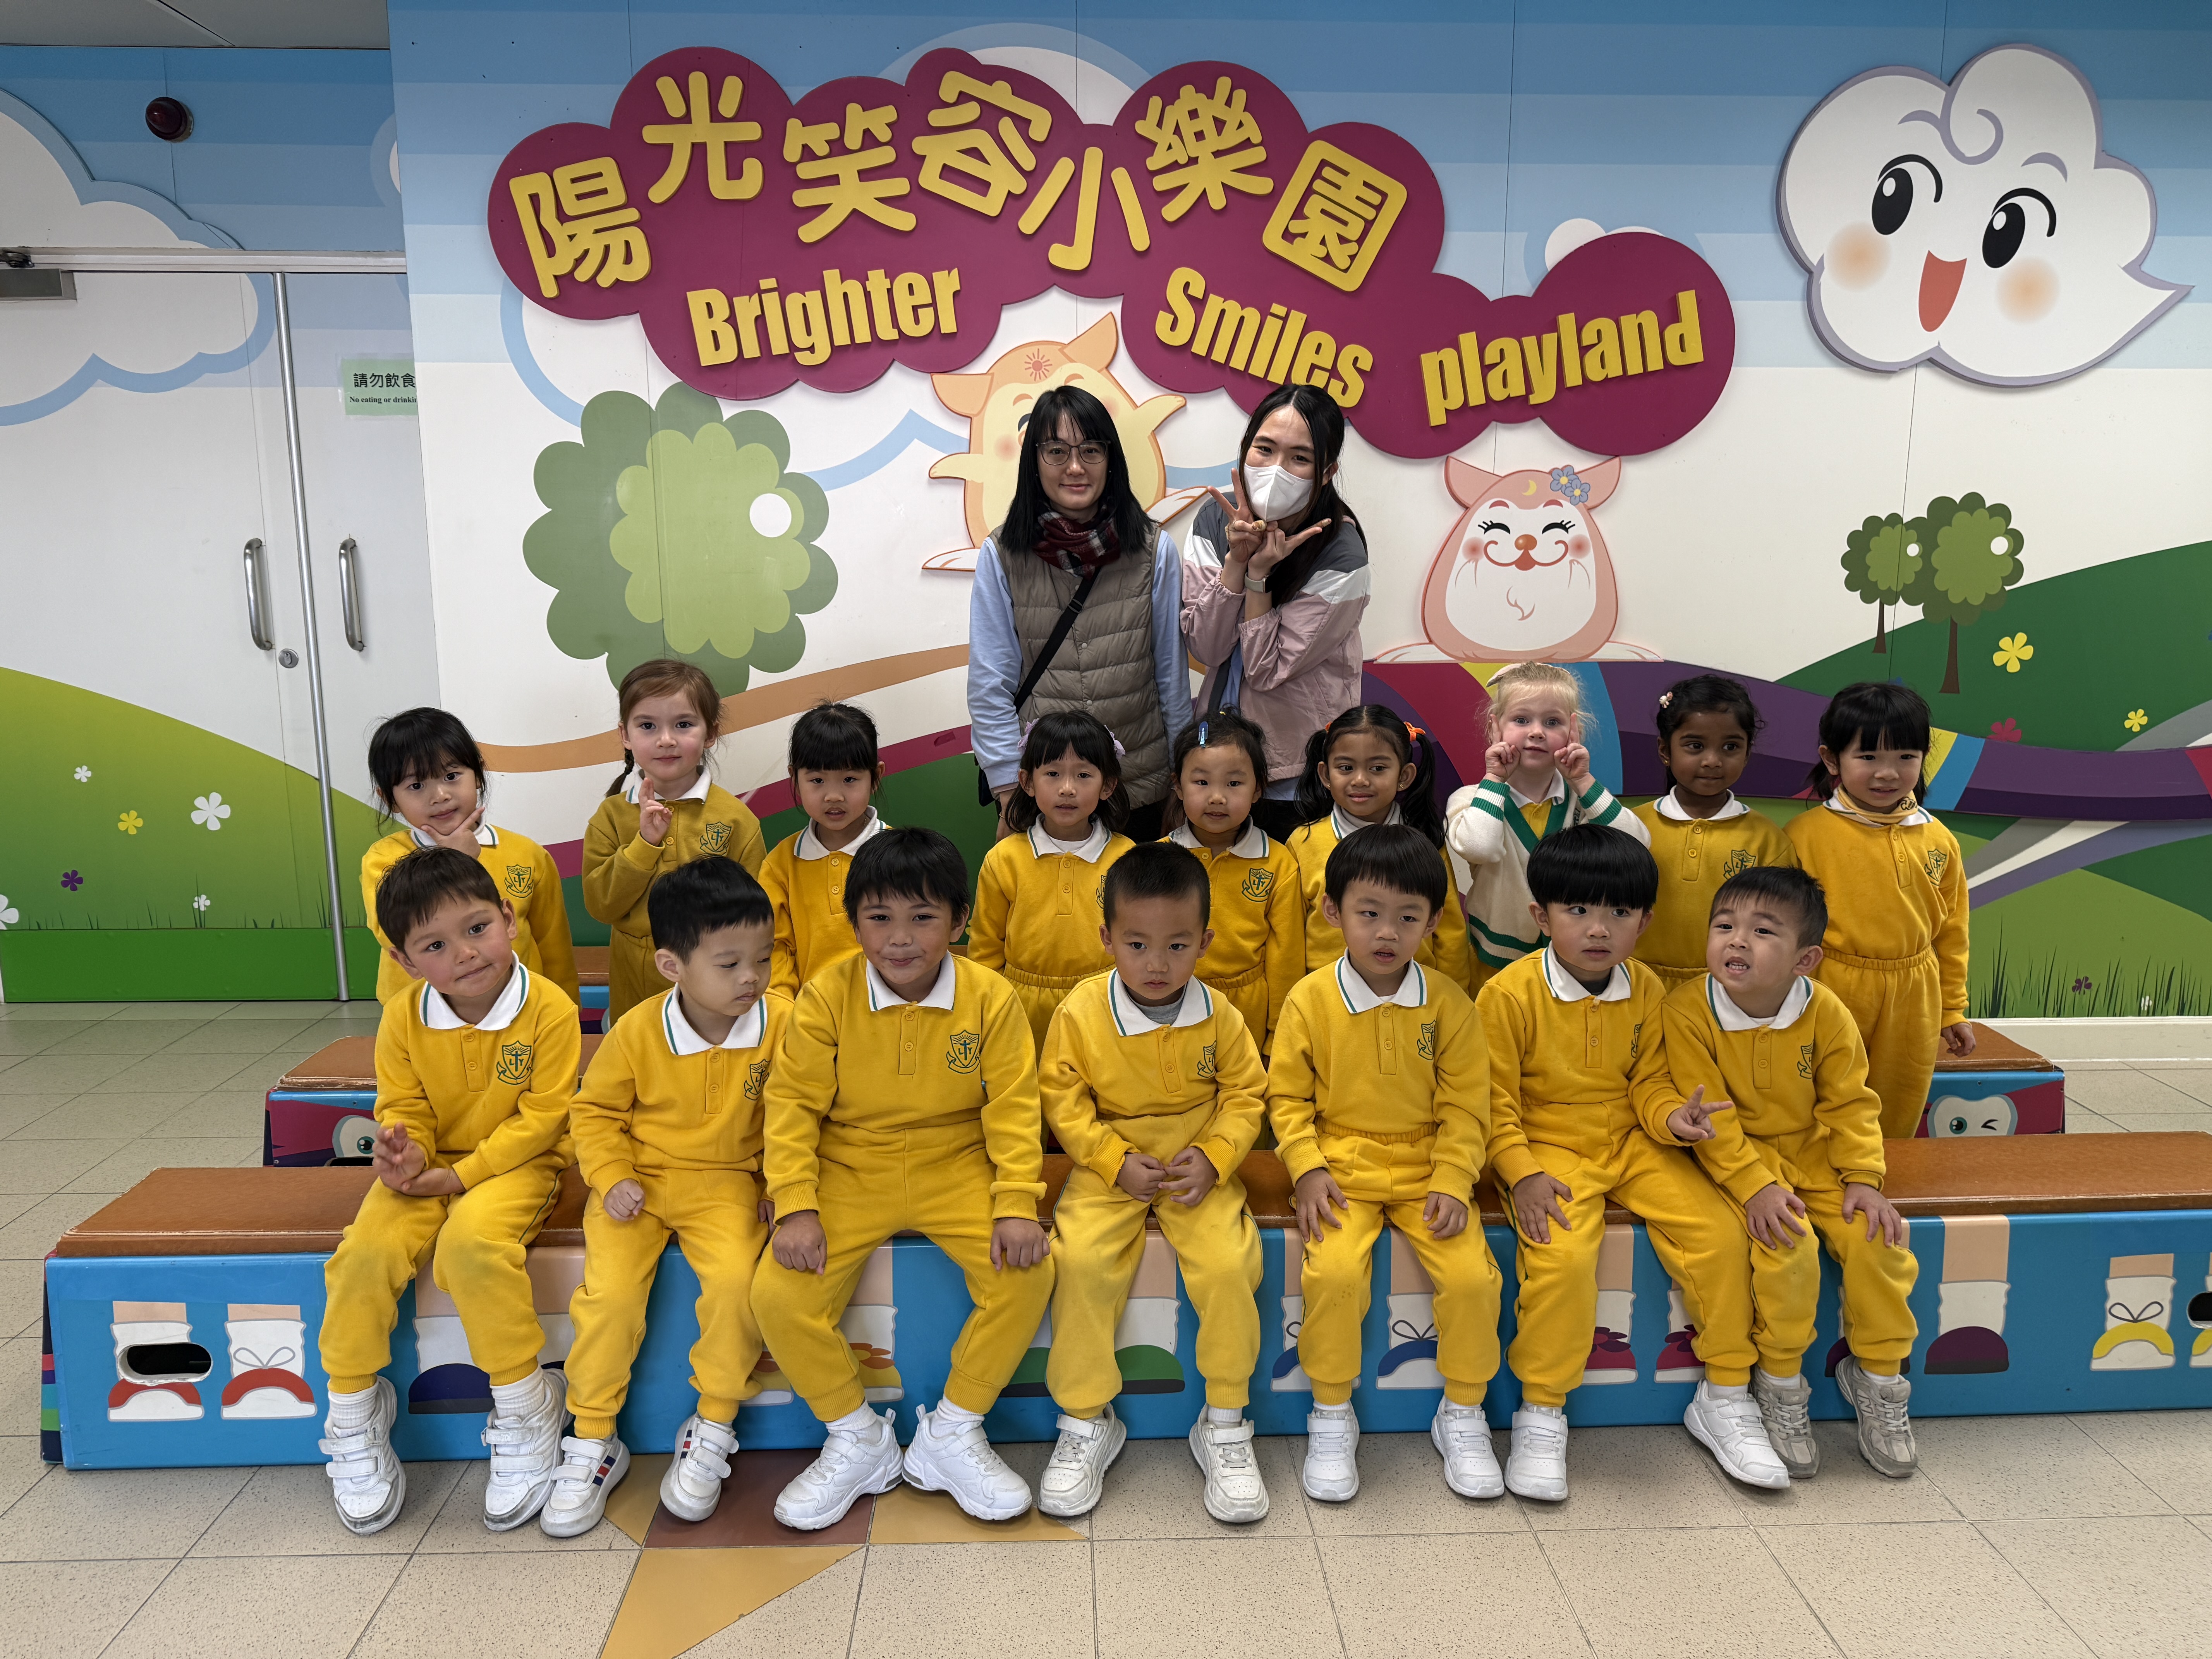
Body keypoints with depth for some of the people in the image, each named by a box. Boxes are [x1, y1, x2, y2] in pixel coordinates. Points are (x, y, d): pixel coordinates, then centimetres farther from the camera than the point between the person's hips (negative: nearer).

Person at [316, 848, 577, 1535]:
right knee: (368, 1248, -23)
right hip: (430, 1171, 4)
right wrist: (403, 1151, -20)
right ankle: (353, 1414, 3)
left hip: (514, 1166, -4)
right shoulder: (404, 1019, -4)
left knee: (471, 1239, -33)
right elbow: (404, 1110, 4)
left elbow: (540, 1117, -14)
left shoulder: (549, 1009, -16)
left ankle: (525, 1407, -13)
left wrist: (458, 1174, -18)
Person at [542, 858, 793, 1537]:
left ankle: (713, 1430, -2)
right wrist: (611, 1178, -9)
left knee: (736, 1279, -26)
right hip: (639, 1181, 1)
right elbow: (594, 1109, 4)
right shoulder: (637, 1031, -10)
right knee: (611, 1291, -19)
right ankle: (593, 1443, 6)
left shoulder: (781, 1021, -9)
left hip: (726, 1183, 0)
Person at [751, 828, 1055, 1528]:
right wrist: (796, 1206, -15)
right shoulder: (827, 996, -8)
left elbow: (1012, 1108, -6)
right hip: (850, 1175, 0)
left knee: (1028, 1273, -23)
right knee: (779, 1294, -20)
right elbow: (793, 1104, -6)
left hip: (958, 1173, 0)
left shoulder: (989, 998, -8)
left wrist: (1018, 1204, -17)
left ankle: (952, 1434, 3)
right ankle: (857, 1439, 9)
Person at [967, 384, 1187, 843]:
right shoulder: (1001, 556, -6)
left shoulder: (1155, 550, -4)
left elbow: (1172, 672, 3)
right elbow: (990, 688, -3)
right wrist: (1009, 799, -6)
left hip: (1140, 791, 1)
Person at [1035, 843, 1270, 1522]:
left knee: (1228, 1264, -23)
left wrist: (1214, 1158, -12)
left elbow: (1244, 1094, 4)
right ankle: (1086, 1422, -2)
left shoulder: (1218, 1016, -5)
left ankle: (1225, 1423, 1)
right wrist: (1117, 1161, -14)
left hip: (1198, 1169, 1)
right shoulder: (1080, 1013, -10)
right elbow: (1063, 1101, -3)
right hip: (1111, 1168, 0)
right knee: (1080, 1260, -25)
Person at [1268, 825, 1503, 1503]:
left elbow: (1465, 1108, 2)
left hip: (1427, 1171, 2)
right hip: (1342, 1170, -1)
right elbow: (1288, 1096, 2)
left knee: (1473, 1275, -18)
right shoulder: (1311, 999, -5)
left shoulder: (1450, 1004, -2)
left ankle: (1463, 1413, 10)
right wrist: (1308, 1169, -10)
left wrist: (1452, 1184, -9)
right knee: (1335, 1272, -26)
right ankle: (1331, 1415, 0)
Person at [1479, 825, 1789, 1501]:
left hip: (1632, 1145, 5)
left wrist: (1673, 1116, -14)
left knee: (1720, 1233, -12)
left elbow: (1649, 1084, 8)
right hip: (1547, 1149, -5)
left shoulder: (1647, 991, 2)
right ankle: (1541, 1415, -7)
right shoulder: (1509, 994, -14)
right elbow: (1496, 1102, -10)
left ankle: (1725, 1396, 11)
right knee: (1562, 1256, -29)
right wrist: (1524, 1174, -20)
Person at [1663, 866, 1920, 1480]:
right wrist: (1754, 1186, -23)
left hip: (1814, 1154, 4)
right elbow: (1710, 1115, -16)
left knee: (1877, 1238, -16)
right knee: (1788, 1247, -26)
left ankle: (1878, 1375, 11)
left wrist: (1864, 1178, -11)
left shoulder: (1827, 1014, -9)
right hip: (1739, 1159, -3)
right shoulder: (1687, 1011, -18)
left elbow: (1851, 1104, 0)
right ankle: (1780, 1384, -2)